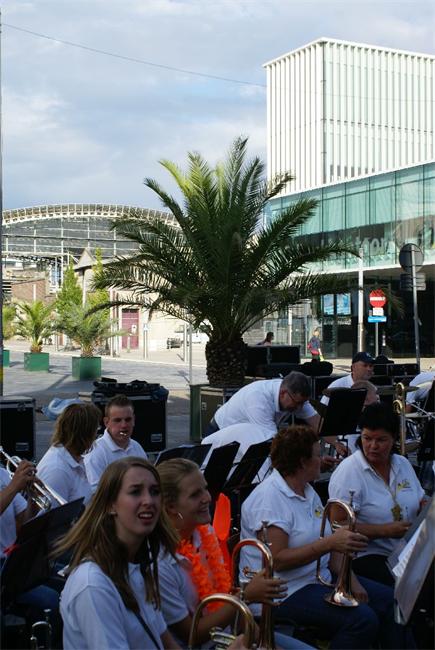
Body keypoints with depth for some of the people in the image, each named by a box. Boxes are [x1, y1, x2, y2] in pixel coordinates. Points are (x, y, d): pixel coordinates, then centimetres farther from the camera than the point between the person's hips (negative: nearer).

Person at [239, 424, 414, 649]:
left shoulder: (308, 492, 12)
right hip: (285, 592, -9)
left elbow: (332, 546, 10)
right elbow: (277, 561, -26)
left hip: (321, 578, 9)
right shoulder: (268, 498, -19)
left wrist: (351, 580, -5)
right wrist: (329, 543, -31)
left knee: (388, 601, 3)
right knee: (362, 619, -25)